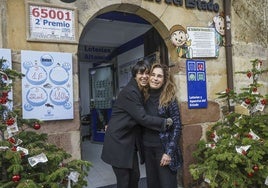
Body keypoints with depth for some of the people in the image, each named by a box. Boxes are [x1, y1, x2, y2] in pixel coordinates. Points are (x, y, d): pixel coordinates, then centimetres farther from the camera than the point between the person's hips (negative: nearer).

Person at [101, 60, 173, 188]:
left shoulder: (140, 92, 9)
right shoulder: (129, 92, -20)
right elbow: (142, 118, -23)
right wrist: (165, 122, -15)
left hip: (130, 140, 9)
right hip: (118, 140, -9)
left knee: (135, 177, 13)